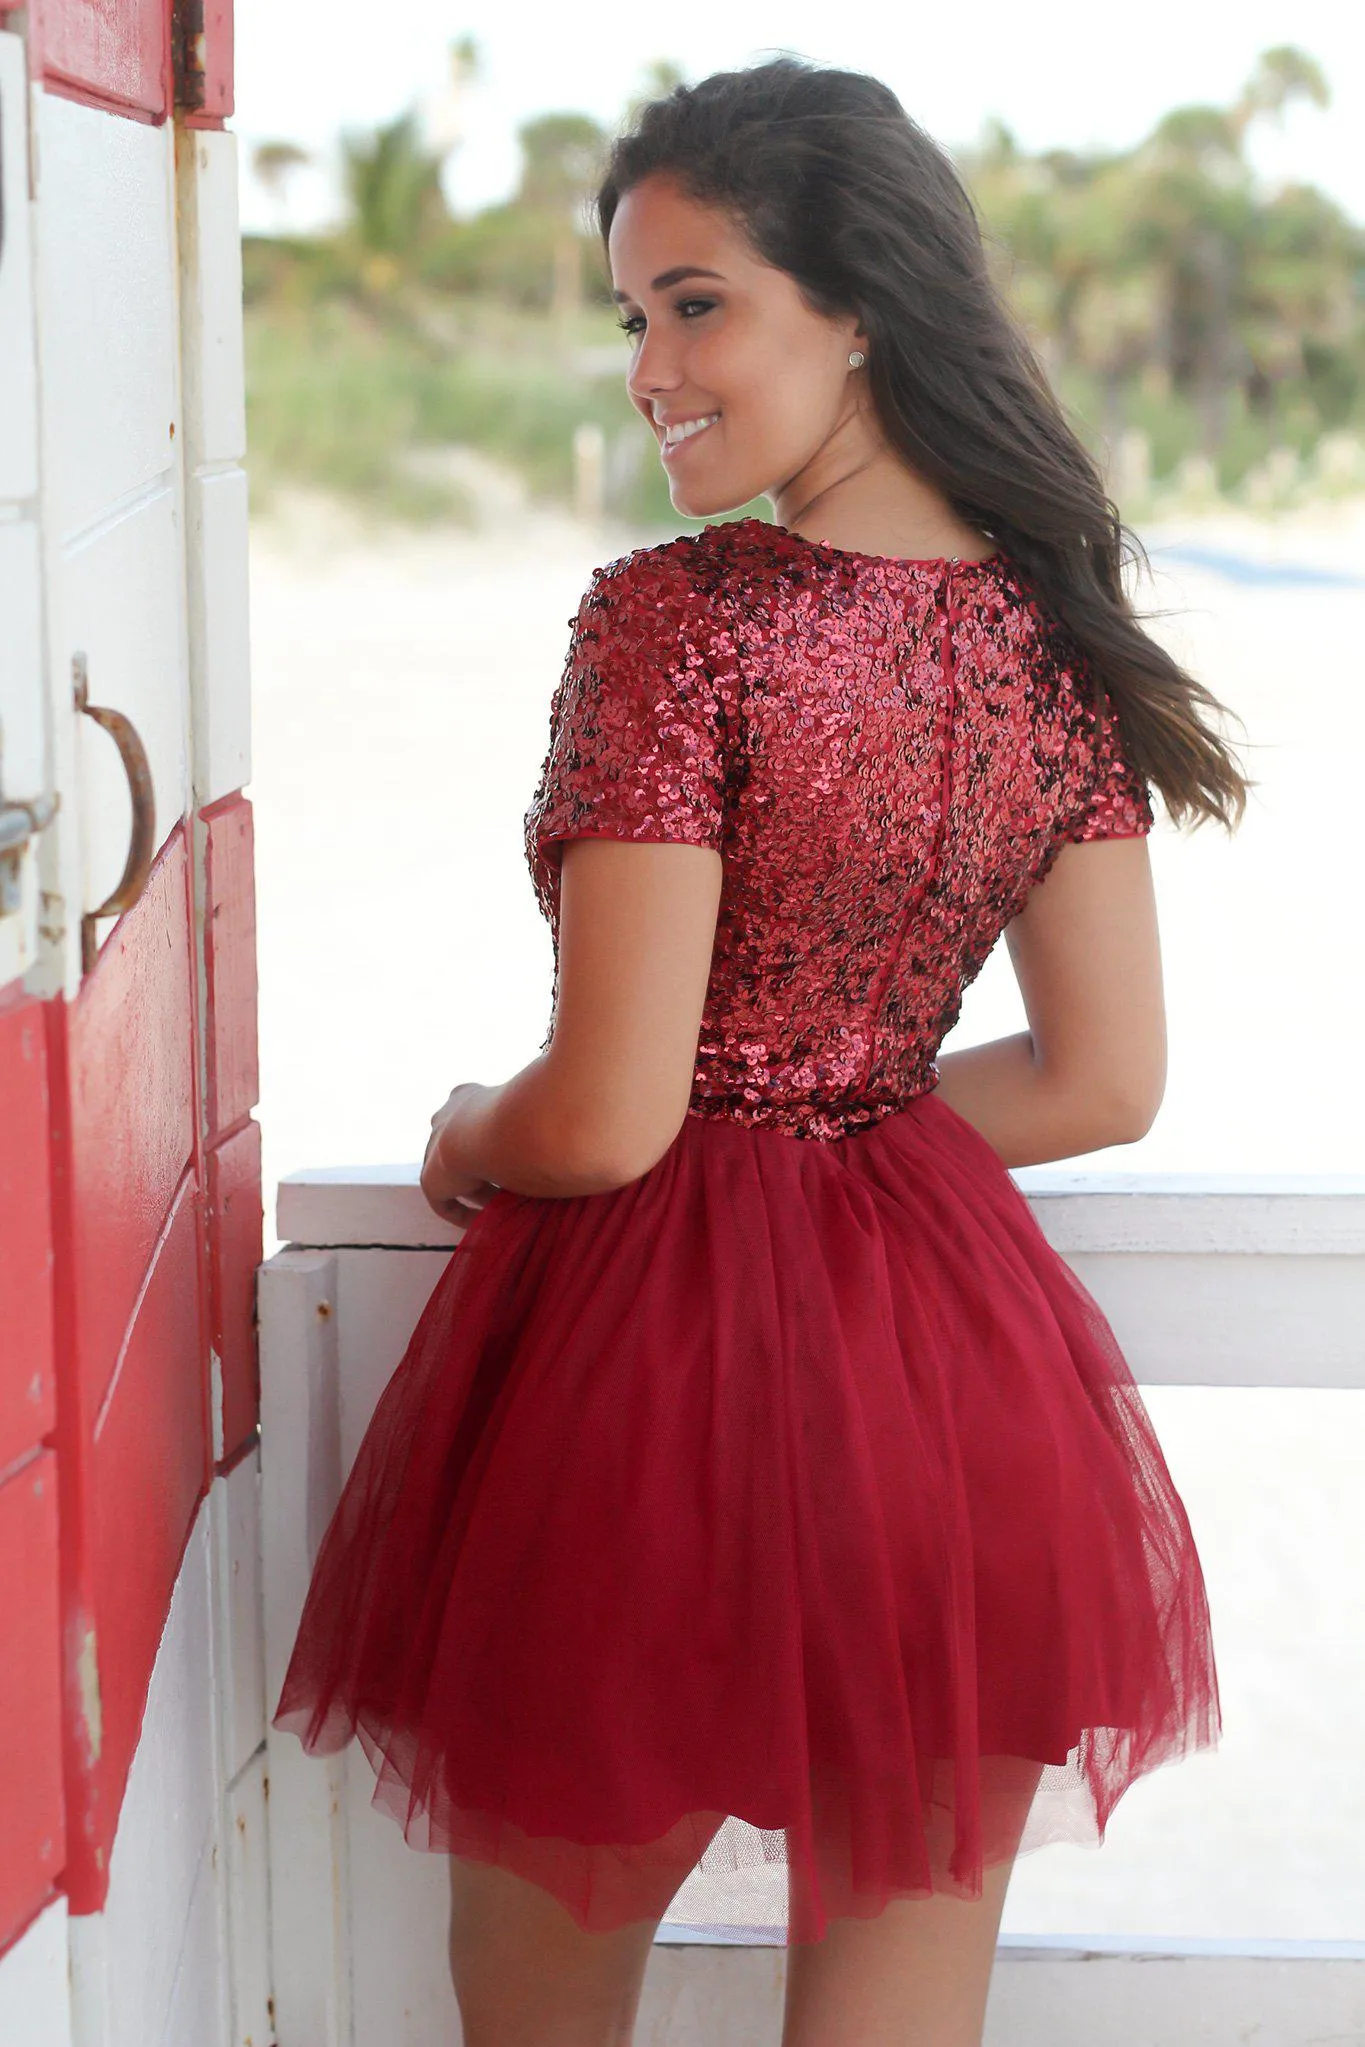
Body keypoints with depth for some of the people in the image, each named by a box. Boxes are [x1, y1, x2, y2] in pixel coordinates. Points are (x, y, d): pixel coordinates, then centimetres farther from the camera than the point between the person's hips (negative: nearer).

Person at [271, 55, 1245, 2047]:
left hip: (653, 1363, -6)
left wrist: (463, 1140, 4)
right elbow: (1104, 1080, 6)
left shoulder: (677, 619, -18)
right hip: (956, 1378, 6)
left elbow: (603, 1121, -18)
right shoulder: (1049, 624, 1)